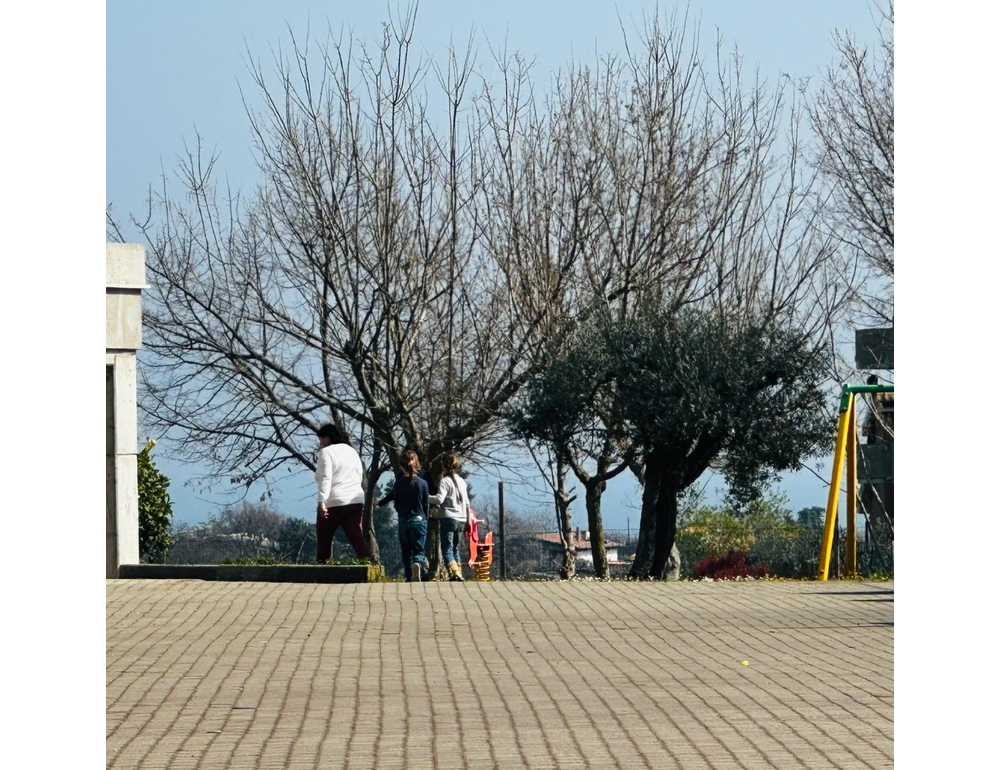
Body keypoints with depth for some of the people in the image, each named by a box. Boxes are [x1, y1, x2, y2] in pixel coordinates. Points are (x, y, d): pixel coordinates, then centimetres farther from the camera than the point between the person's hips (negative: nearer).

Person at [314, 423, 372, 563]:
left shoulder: (327, 452, -5)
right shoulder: (352, 452, 19)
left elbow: (325, 478, -16)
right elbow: (360, 477, 22)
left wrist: (322, 501, -22)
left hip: (333, 502, -6)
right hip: (356, 500, 6)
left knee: (324, 538, 8)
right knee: (356, 537, 0)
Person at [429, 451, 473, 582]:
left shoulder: (445, 481, -8)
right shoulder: (462, 481, 14)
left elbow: (439, 499, -22)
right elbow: (467, 503, 19)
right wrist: (468, 520, 26)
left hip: (449, 518, -7)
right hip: (461, 520, 7)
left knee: (447, 550, -9)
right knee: (455, 549, 17)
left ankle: (455, 573, -26)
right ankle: (458, 573, 13)